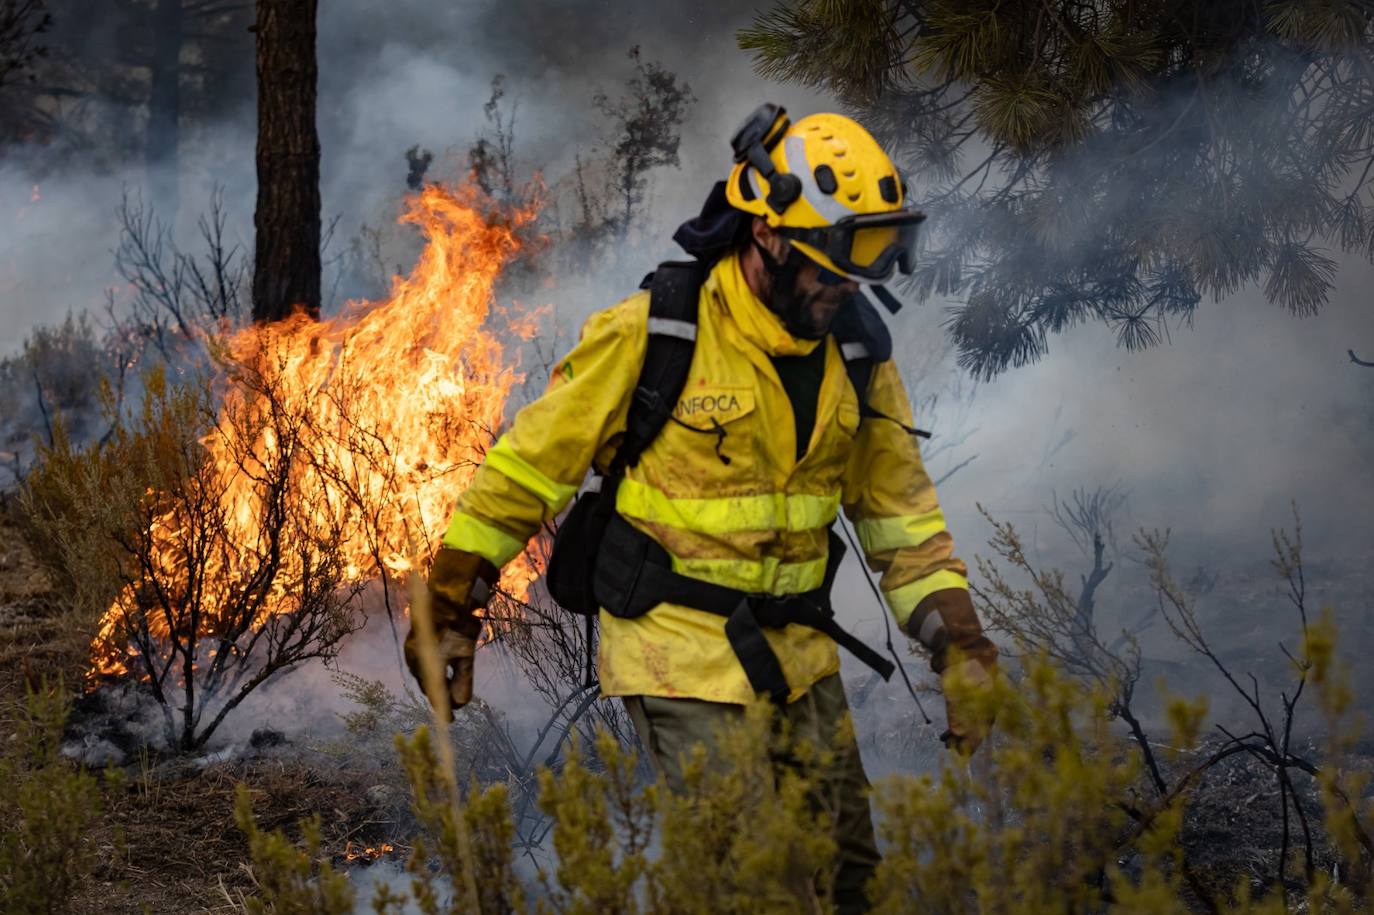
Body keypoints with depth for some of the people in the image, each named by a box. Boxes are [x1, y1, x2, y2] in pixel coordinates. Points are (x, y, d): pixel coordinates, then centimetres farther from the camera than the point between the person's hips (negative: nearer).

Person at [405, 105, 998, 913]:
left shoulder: (857, 356, 2)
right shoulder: (651, 337, -13)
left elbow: (902, 514, 10)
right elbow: (529, 466, -4)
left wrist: (963, 649, -1)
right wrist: (450, 607, 0)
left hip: (799, 658, 6)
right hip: (682, 656, -6)